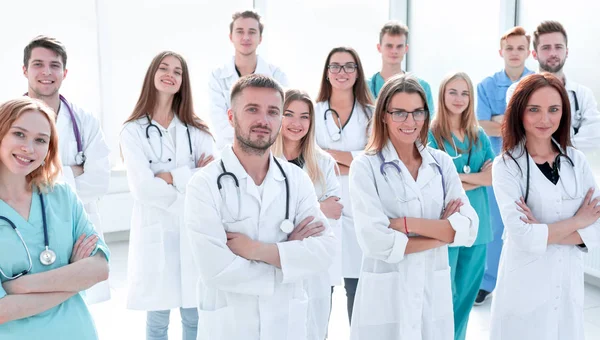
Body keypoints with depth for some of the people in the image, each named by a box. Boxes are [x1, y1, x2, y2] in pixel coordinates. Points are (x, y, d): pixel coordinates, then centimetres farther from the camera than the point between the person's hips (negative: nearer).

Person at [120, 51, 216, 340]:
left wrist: (169, 177, -12)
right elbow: (142, 187, -12)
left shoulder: (196, 129, 7)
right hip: (155, 231, -2)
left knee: (194, 316, 10)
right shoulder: (133, 131, 0)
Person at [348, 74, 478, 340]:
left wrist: (408, 223, -16)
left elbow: (468, 229, -5)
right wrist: (442, 231, -9)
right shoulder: (365, 167, -9)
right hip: (385, 297, -3)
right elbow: (376, 242, -18)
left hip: (435, 293, 4)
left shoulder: (442, 163, 3)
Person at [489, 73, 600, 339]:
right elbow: (523, 237, -20)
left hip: (569, 285, 4)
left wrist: (543, 231, -17)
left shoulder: (576, 161, 1)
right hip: (525, 288, -4)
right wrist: (577, 220, -8)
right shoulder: (507, 165, -11)